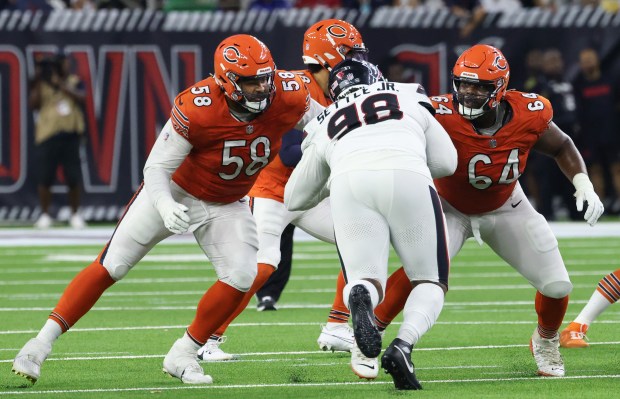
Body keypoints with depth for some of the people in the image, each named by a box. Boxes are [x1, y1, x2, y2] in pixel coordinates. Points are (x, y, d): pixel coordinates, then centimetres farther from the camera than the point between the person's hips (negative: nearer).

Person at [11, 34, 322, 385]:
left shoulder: (287, 98, -23)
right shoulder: (197, 109, -34)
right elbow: (157, 167, -26)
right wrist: (164, 205, -43)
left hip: (225, 206, 4)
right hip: (175, 193, -3)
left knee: (242, 275, -17)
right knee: (111, 266, -5)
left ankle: (183, 355, -1)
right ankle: (43, 342, 3)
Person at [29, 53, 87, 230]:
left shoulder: (74, 82, 11)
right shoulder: (41, 85, 7)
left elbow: (81, 97, -7)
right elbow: (33, 104, -6)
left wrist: (61, 85, -11)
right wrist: (37, 82, -13)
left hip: (70, 135, 1)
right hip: (48, 135, -1)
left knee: (74, 178, 1)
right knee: (45, 178, -2)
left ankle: (75, 215, 14)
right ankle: (45, 215, 10)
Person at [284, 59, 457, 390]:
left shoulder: (324, 127, 34)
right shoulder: (410, 98, 33)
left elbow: (294, 199, 39)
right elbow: (447, 162, 30)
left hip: (350, 187, 1)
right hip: (407, 177, -1)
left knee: (366, 280, 6)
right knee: (430, 282, 12)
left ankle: (361, 299, -34)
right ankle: (403, 346, -18)